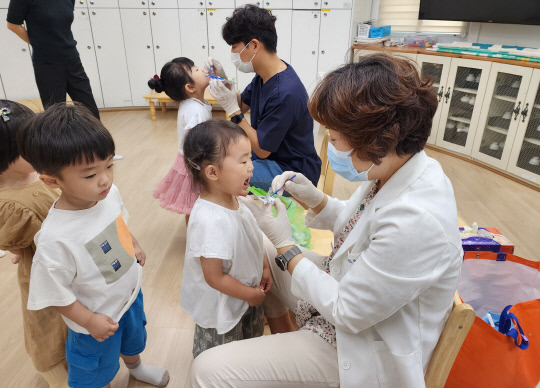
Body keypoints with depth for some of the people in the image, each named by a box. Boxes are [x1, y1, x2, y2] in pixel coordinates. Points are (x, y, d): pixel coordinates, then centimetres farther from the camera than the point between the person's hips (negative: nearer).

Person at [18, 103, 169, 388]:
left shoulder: (109, 194, -20)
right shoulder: (55, 238, -38)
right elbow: (54, 294, -25)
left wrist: (133, 245, 5)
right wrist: (89, 321, -18)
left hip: (131, 293, 7)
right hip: (98, 318, -6)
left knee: (133, 338, 37)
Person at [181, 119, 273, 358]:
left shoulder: (232, 201, -10)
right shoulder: (209, 220, -38)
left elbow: (252, 240, 7)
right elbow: (214, 277, -30)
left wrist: (264, 267, 0)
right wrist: (251, 294, -18)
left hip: (246, 297, 8)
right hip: (221, 309, -8)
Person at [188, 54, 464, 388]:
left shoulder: (416, 222, -37)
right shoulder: (396, 170, -10)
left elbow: (347, 313, -27)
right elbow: (355, 221, 8)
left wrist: (285, 245, -20)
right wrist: (314, 198, -10)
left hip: (358, 346, -8)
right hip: (345, 284, 9)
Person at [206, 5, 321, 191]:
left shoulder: (285, 93, -30)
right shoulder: (265, 74, -3)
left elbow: (261, 150, -22)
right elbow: (243, 105, 13)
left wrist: (232, 109, -24)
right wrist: (222, 79, -4)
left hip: (295, 172, -9)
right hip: (269, 153, 9)